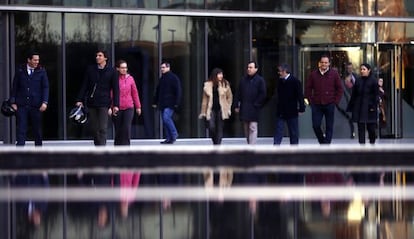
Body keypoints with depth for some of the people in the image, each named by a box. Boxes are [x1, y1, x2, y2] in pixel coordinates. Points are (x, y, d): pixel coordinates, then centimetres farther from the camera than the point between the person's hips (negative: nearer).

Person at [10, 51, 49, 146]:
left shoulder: (41, 71, 4)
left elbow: (46, 87, 1)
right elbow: (14, 87, 9)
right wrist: (13, 102, 2)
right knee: (21, 130, -5)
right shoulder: (20, 70, 5)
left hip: (36, 105, 0)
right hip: (21, 105, 0)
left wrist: (45, 102, -11)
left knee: (37, 130, 7)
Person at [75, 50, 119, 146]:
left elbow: (116, 89, 2)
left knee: (102, 129, -11)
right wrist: (79, 100, 3)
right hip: (91, 102, 4)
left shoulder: (111, 71, 3)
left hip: (104, 103, -4)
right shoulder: (90, 69, 10)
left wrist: (116, 105, -5)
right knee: (94, 129, 7)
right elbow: (84, 86, 11)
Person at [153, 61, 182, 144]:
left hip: (170, 104, -8)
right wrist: (155, 102, 19)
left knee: (166, 117, -20)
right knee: (165, 120, 4)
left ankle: (174, 135, -7)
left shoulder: (174, 78, -4)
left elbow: (178, 91, -9)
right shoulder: (161, 79, 18)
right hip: (162, 104, 8)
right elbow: (157, 91, 25)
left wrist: (176, 102, -16)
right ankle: (169, 138, 7)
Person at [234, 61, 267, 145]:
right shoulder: (243, 80, 14)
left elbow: (263, 94, -6)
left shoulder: (260, 80, -1)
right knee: (246, 129, 10)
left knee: (252, 128, -10)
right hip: (244, 109, 6)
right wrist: (237, 105, 7)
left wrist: (256, 104, -10)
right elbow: (238, 94, 14)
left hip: (253, 109, -6)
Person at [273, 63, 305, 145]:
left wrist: (301, 108, -14)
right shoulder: (280, 81, 7)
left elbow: (300, 95, -9)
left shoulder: (295, 81, -9)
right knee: (278, 132, -1)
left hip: (291, 111, -5)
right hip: (280, 112, 5)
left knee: (293, 133, 6)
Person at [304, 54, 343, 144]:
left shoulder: (334, 74, 1)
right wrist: (310, 101, 3)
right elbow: (308, 88, 10)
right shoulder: (313, 74, 5)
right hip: (316, 105, 1)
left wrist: (336, 101, -3)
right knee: (316, 125, -2)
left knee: (329, 126, 0)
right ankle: (322, 141, 21)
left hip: (329, 104, -1)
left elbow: (340, 89, 4)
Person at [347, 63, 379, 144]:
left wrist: (374, 106, -14)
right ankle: (361, 144, 0)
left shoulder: (373, 81, -3)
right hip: (359, 108, 4)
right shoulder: (358, 81, 9)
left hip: (369, 107, -4)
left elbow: (376, 95, -6)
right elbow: (354, 95, 12)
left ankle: (372, 142, 24)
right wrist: (351, 107, 9)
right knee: (361, 127, 0)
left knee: (370, 127, 3)